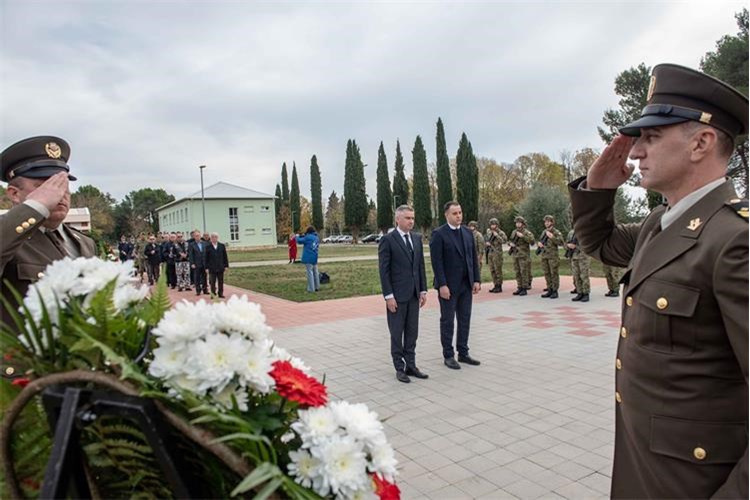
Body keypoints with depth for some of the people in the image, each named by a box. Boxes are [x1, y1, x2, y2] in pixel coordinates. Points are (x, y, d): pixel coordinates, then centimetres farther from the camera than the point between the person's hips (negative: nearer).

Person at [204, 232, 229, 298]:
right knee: (212, 282, 2)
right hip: (212, 268, -2)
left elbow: (225, 256, 8)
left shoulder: (222, 246, 5)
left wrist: (226, 265, 4)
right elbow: (205, 258, 0)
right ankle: (213, 294, 11)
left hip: (220, 268, 2)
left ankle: (221, 294, 16)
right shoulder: (208, 247, -2)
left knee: (221, 282, 8)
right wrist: (206, 267, -5)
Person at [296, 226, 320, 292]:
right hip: (315, 258, 7)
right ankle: (317, 287, 21)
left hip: (308, 258, -7)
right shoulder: (317, 238, 11)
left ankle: (311, 289, -5)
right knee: (315, 272, 14)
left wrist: (297, 237, 16)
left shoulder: (308, 237, -13)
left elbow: (299, 241, -7)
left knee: (309, 272, -5)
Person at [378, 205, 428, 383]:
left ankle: (411, 365, 23)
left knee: (412, 333, 12)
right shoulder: (387, 240, -10)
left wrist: (423, 290, 6)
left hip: (414, 294, 6)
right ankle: (399, 368, 18)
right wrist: (389, 296, -15)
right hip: (397, 295, -5)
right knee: (397, 333, 6)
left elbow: (421, 265, 11)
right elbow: (383, 270, -11)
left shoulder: (417, 238, 8)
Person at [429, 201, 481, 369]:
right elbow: (436, 262, -14)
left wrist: (476, 280, 4)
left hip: (466, 285, 6)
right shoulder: (439, 234, -9)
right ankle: (448, 356, 15)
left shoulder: (468, 233, 9)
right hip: (448, 285, -6)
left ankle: (463, 353, 23)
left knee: (465, 320, 11)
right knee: (448, 321, 4)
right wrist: (442, 285, -18)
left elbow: (473, 258, 11)